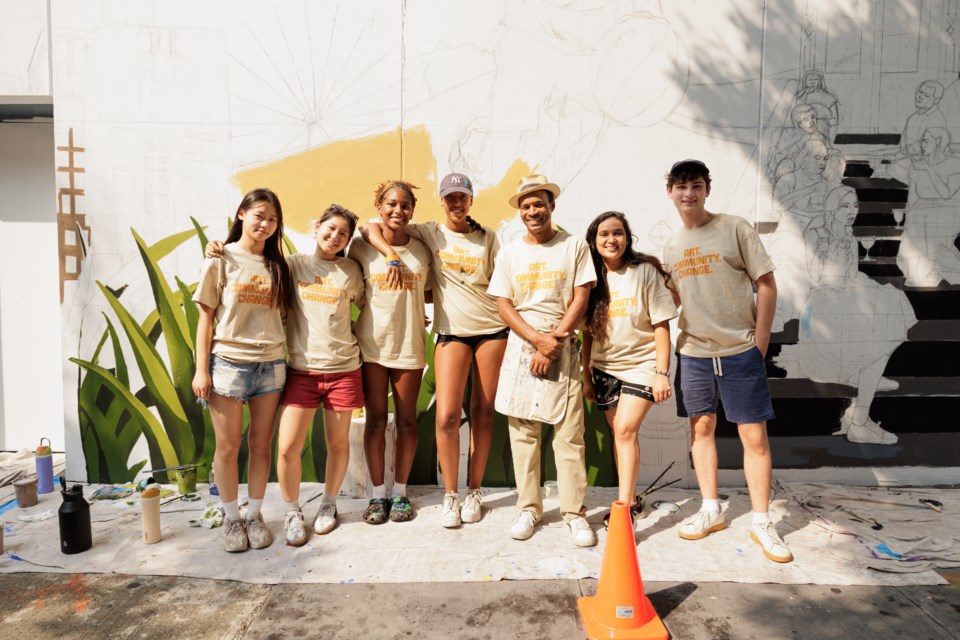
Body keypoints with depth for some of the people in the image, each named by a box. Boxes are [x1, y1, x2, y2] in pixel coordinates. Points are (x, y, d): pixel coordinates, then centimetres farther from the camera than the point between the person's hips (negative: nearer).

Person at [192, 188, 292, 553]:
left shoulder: (277, 265, 9)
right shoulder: (222, 260, -1)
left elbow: (282, 314, 11)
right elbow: (206, 317, -1)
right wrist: (201, 369, -6)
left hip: (271, 365, 3)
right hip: (229, 362, -3)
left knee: (261, 445, 8)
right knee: (227, 447, 5)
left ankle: (255, 515, 24)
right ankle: (231, 518, 23)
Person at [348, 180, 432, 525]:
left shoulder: (422, 250, 4)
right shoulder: (362, 247, 0)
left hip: (409, 345, 1)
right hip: (371, 344, -1)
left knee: (406, 420, 7)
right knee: (376, 420, 5)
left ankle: (400, 492, 22)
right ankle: (378, 493, 19)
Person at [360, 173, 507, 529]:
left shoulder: (488, 238, 8)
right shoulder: (430, 233, 4)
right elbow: (368, 228, 2)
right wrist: (391, 254, -14)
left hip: (492, 329, 1)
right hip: (452, 331, -1)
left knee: (483, 411, 5)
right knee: (446, 415, -10)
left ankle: (474, 492, 18)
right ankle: (450, 495, 8)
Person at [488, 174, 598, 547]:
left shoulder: (574, 247, 4)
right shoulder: (509, 253, 9)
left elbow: (580, 300, -1)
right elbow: (503, 306, 3)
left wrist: (553, 343, -10)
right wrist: (538, 339, -11)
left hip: (563, 348, -2)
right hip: (520, 347, 2)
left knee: (569, 434, -2)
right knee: (523, 432, 5)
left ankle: (574, 512, 9)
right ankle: (528, 508, 16)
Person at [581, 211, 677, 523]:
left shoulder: (646, 271, -8)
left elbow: (661, 325, -8)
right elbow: (587, 331, 5)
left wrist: (661, 373, -13)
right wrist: (586, 376, 6)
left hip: (641, 364, -4)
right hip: (605, 368, 4)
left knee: (625, 429, -15)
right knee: (620, 433, 10)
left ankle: (623, 507, -8)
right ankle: (631, 500, 23)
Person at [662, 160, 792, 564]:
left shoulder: (734, 228, -4)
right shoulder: (671, 246, 10)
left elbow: (766, 284, -3)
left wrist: (760, 340, -7)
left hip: (740, 351, -4)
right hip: (693, 352, 4)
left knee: (754, 435, 0)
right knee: (701, 429, 10)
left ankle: (761, 522, 13)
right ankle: (711, 511, 24)